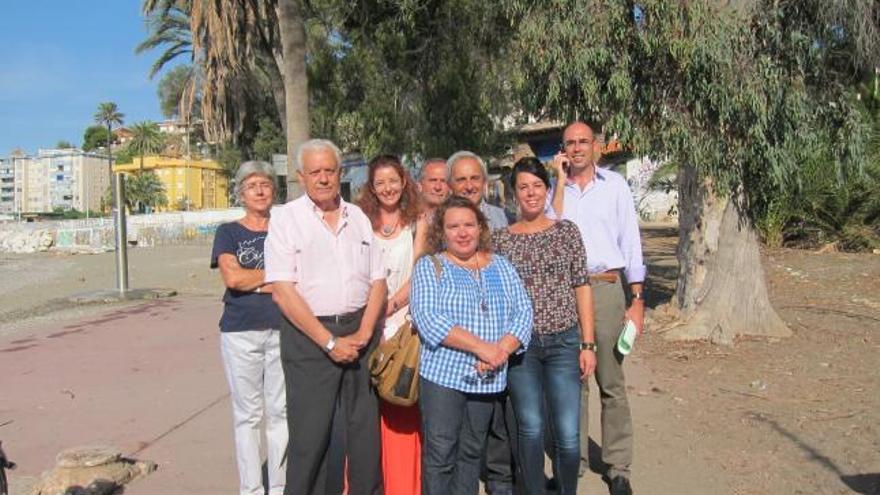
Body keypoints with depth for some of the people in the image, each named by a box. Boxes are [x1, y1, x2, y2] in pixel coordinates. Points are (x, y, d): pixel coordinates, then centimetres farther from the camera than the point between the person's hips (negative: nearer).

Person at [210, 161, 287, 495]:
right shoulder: (229, 233, 6)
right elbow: (231, 277, -11)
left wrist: (252, 282, -9)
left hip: (282, 329, 2)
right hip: (241, 332, -1)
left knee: (281, 411, 5)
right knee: (247, 413, 4)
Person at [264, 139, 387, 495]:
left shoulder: (358, 217, 11)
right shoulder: (286, 219, -3)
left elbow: (378, 281, 9)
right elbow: (283, 291, -10)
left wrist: (363, 335, -5)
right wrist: (329, 341, -12)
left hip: (360, 333, 4)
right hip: (309, 335, -4)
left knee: (366, 427, 10)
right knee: (310, 434, 1)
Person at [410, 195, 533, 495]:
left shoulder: (501, 266, 12)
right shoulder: (430, 266, 0)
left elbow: (523, 312, 5)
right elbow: (428, 319, -14)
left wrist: (502, 350, -14)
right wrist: (481, 347, -19)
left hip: (488, 378, 4)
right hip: (443, 375, -3)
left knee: (472, 453, 14)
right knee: (440, 455, -1)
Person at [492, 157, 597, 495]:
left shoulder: (567, 231, 4)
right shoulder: (500, 239, 4)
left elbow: (582, 288, 3)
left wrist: (588, 344, -1)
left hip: (564, 341, 0)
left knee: (568, 434, 0)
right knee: (530, 429, 7)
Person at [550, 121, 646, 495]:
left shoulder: (615, 185, 5)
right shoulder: (554, 188, 9)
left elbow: (630, 242, 4)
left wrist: (637, 300, -1)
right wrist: (561, 182, -6)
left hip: (606, 287, -1)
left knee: (612, 383, 1)